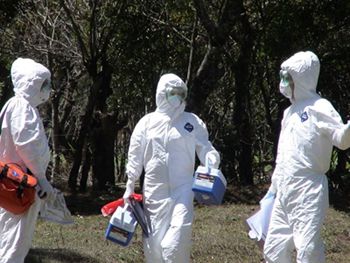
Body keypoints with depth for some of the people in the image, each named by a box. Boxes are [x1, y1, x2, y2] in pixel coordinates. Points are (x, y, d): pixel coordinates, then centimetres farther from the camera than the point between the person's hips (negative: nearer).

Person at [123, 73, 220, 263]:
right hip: (154, 190, 1)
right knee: (154, 241, 3)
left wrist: (212, 162, -18)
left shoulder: (192, 122, 6)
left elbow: (205, 148, 4)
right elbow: (135, 157, 11)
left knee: (178, 238, -16)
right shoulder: (147, 122, 8)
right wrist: (130, 187, 8)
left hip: (182, 190, -1)